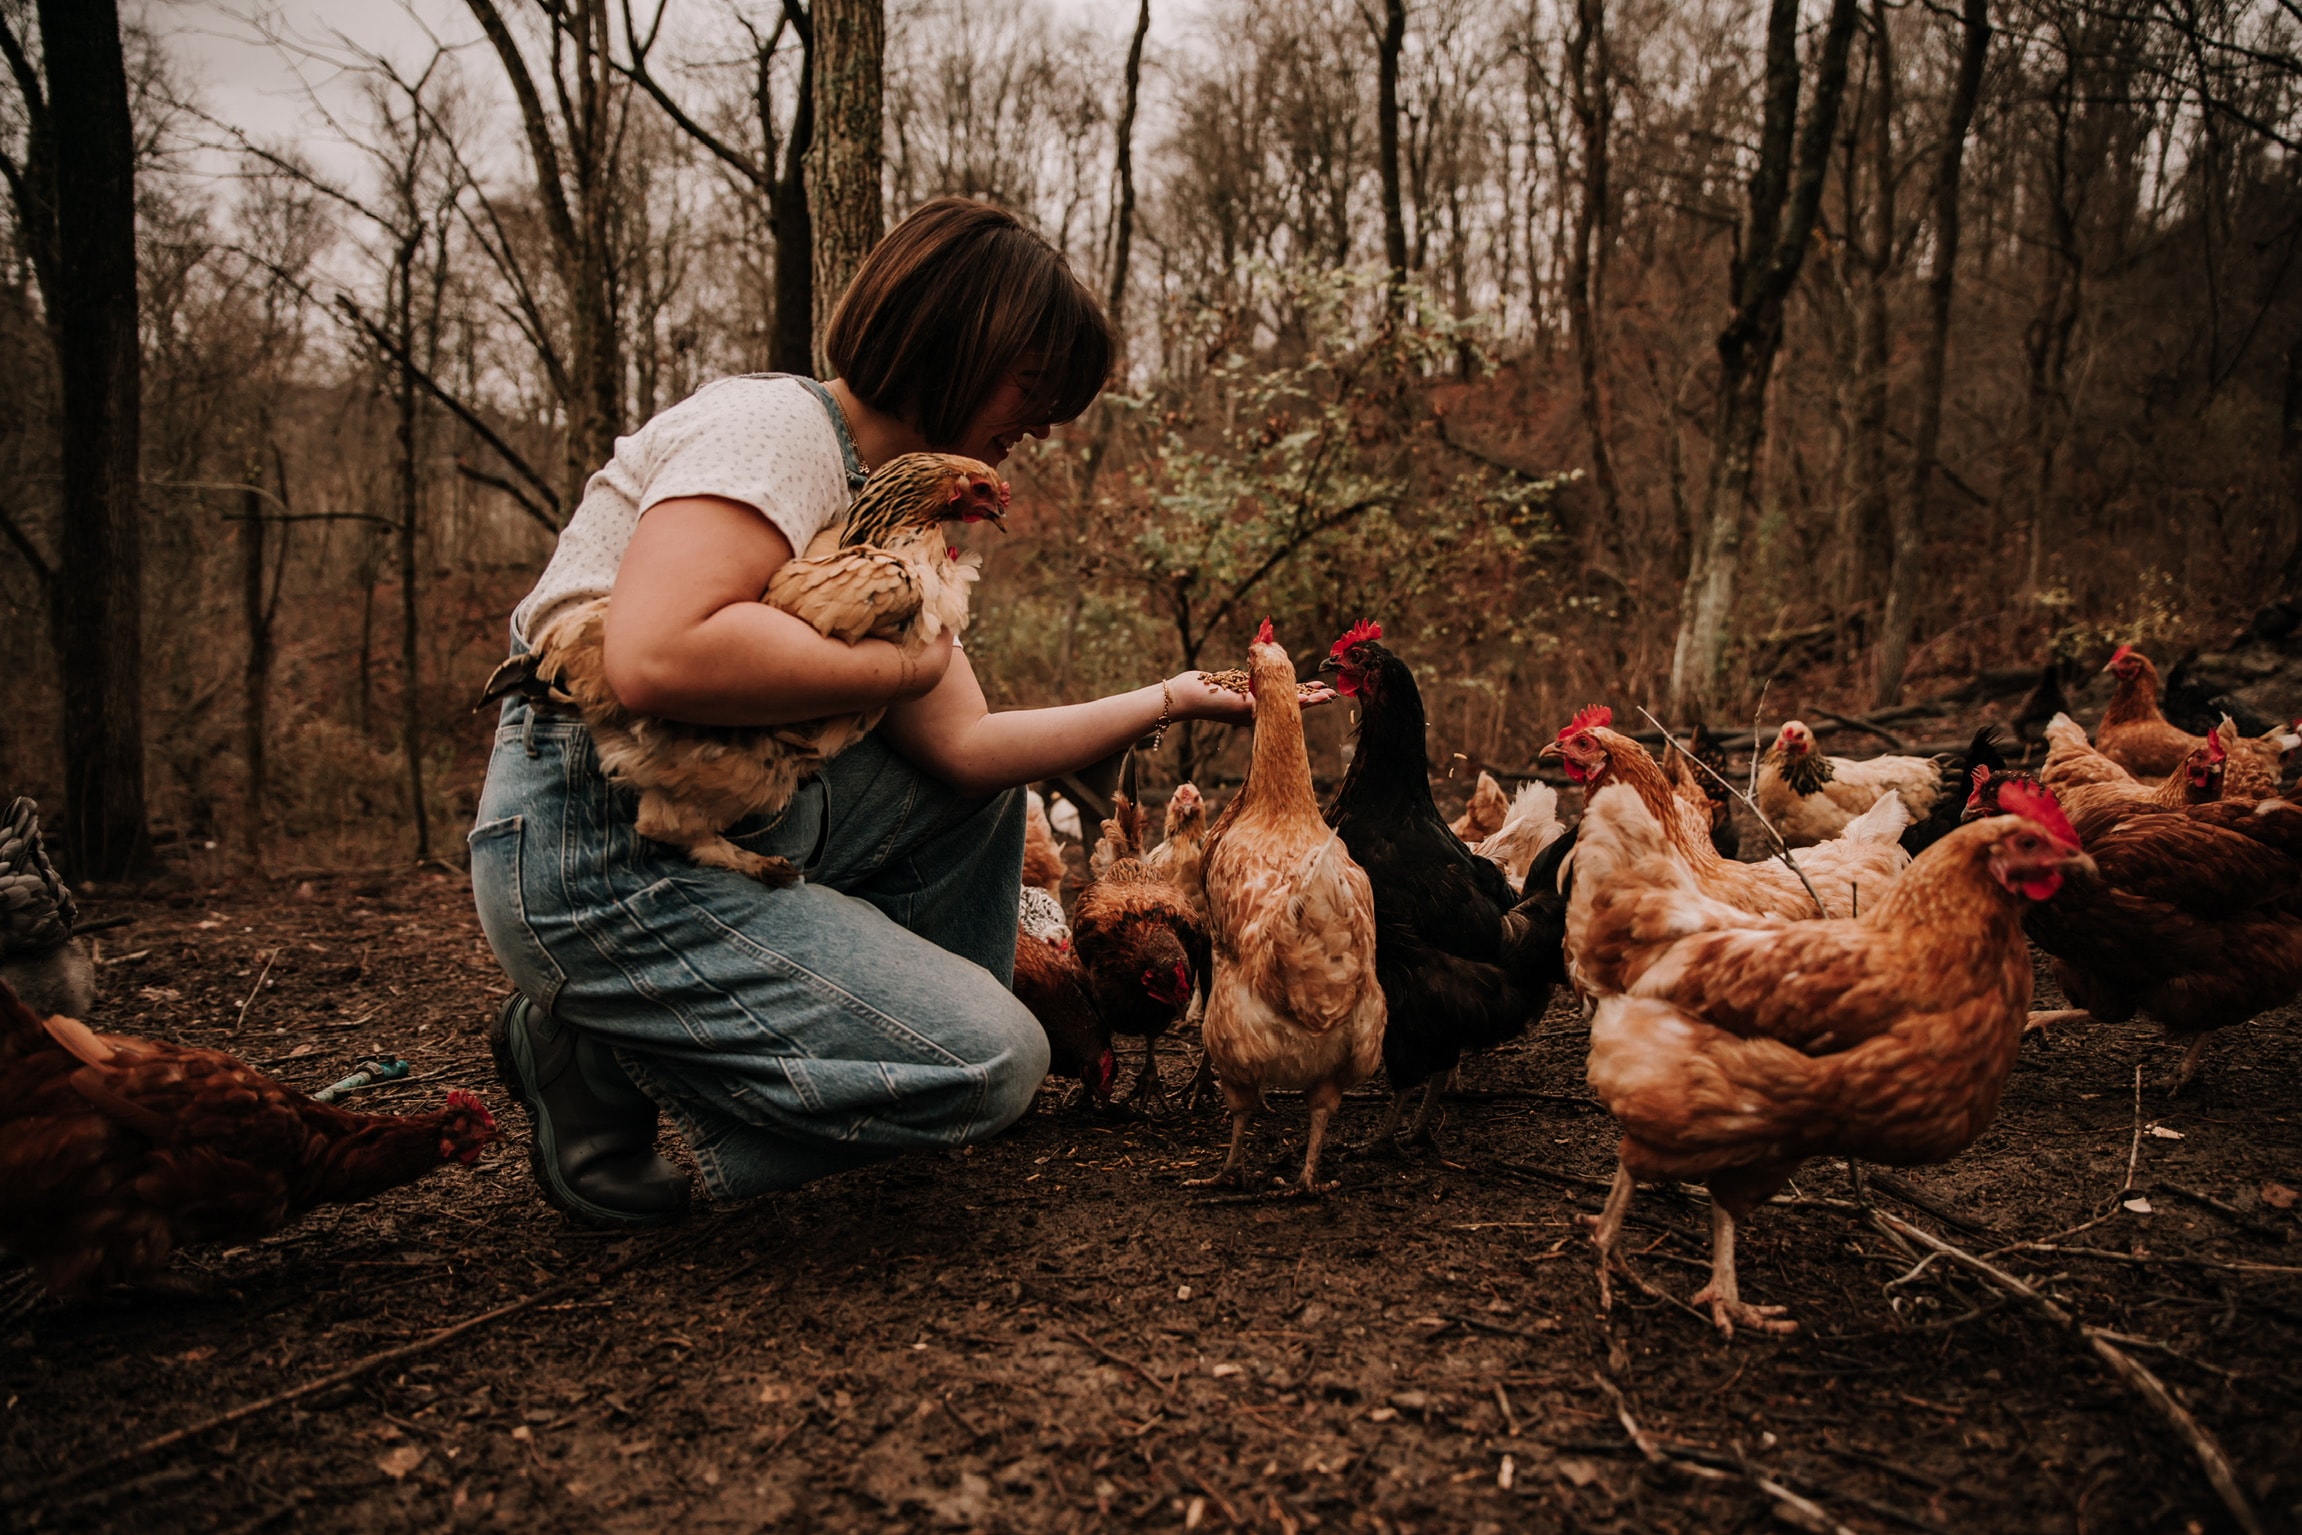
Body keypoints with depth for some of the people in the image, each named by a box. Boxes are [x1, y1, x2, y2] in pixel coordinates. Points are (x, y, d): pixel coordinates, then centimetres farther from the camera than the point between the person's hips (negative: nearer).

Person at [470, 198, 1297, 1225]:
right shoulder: (773, 426, -15)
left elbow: (963, 746, 5)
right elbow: (655, 658, -33)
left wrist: (1171, 701, 8)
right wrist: (900, 666, -19)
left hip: (735, 822, 10)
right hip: (599, 858, -10)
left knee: (984, 780, 18)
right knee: (992, 1063, -13)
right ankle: (600, 1058, -3)